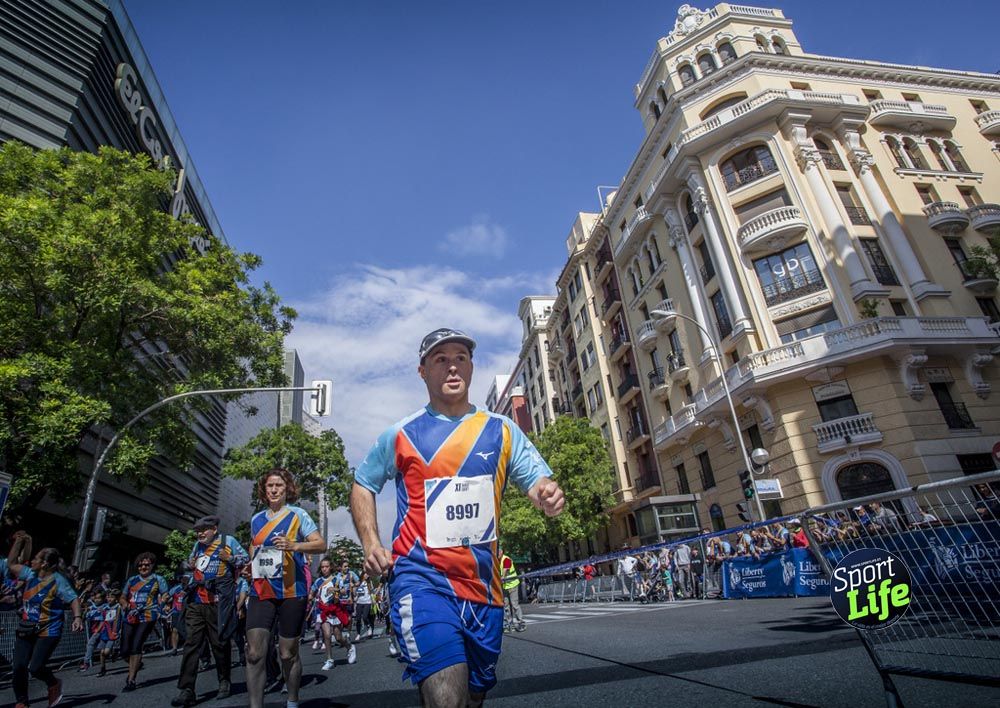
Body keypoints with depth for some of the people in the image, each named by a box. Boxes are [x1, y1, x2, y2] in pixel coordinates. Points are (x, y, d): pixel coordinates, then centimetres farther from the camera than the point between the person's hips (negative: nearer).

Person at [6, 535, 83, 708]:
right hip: (25, 630, 7)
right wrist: (19, 542, 5)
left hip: (48, 632, -7)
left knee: (35, 667, -12)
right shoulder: (31, 575, 3)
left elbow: (73, 599, -21)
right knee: (18, 667, 3)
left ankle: (54, 684, 19)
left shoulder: (58, 580, -17)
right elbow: (11, 564, 14)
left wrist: (77, 617, -37)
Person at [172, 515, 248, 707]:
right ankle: (186, 690, 3)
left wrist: (229, 558, -15)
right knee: (191, 644, -1)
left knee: (220, 644, 4)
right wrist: (190, 565, 12)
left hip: (218, 603, -5)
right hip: (196, 603, 5)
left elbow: (245, 559, 1)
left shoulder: (228, 541, 0)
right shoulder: (197, 545, 17)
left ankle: (224, 683, 20)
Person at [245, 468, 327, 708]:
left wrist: (294, 546, -24)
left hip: (291, 591, -3)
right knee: (254, 653, -6)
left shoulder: (297, 515, -2)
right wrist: (253, 566, 7)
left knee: (288, 653, 5)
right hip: (261, 591, 4)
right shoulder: (256, 519, 12)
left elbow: (321, 544, -8)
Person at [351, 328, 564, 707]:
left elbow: (538, 481, 0)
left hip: (483, 585, 4)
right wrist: (371, 543, -1)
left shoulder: (502, 430, 4)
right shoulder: (401, 434, 0)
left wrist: (547, 494, -23)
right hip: (423, 579, -3)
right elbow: (362, 485, 12)